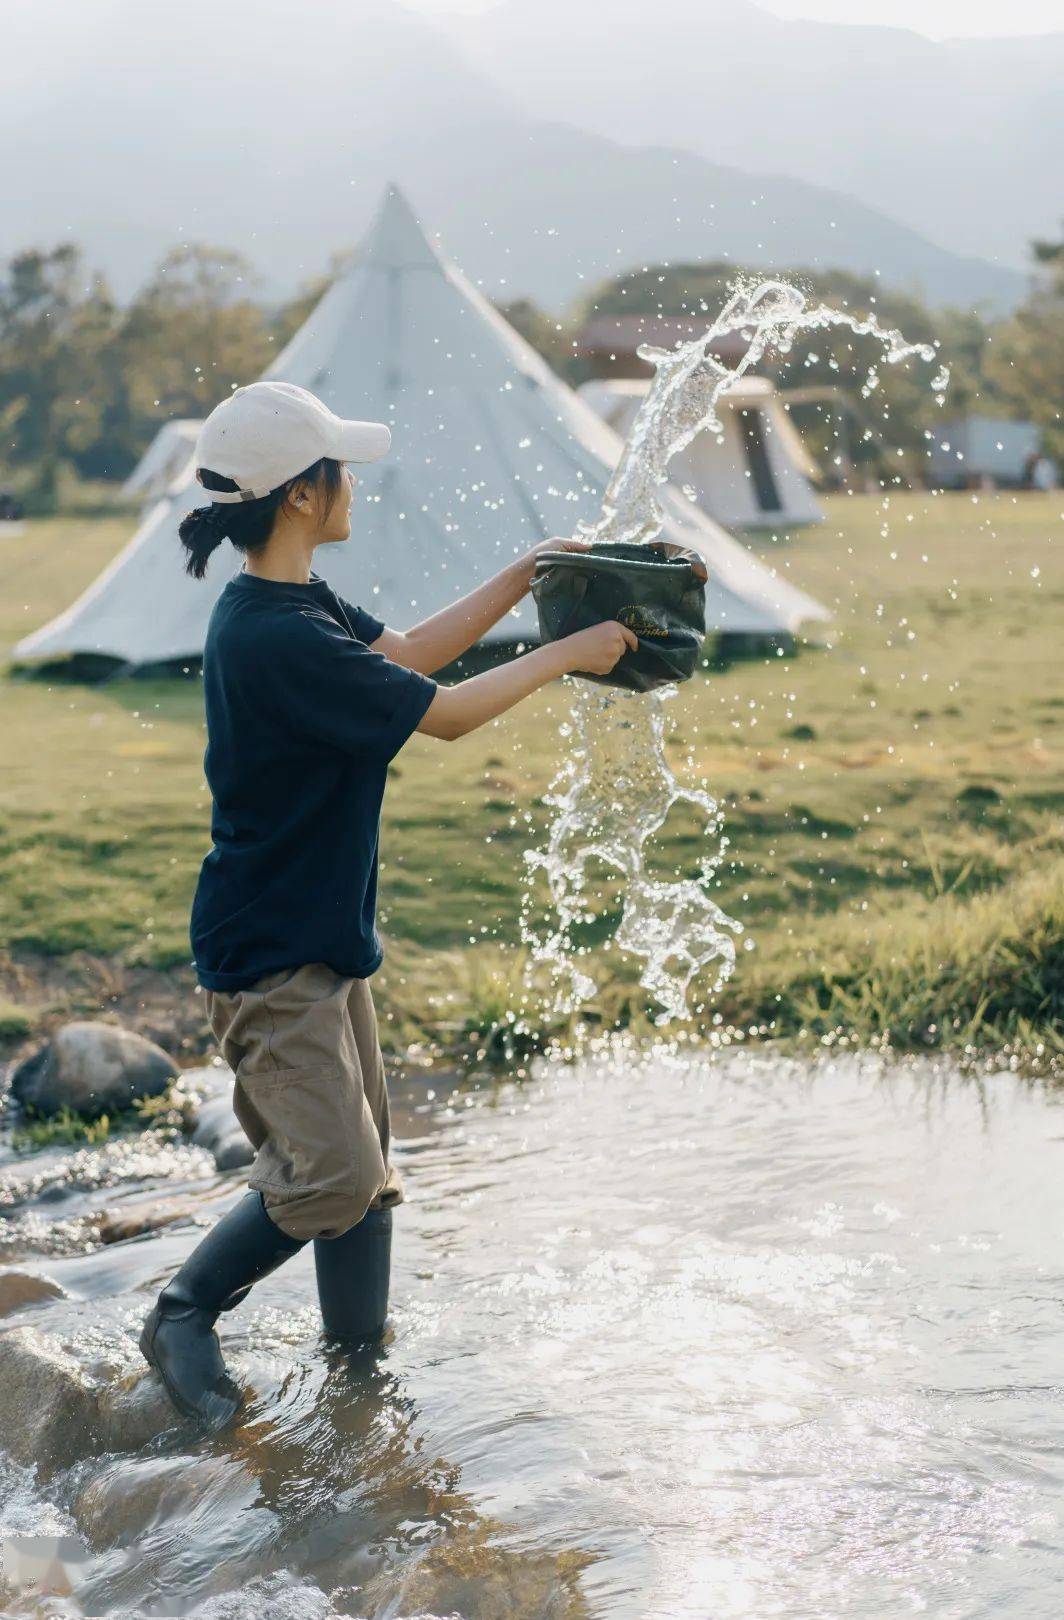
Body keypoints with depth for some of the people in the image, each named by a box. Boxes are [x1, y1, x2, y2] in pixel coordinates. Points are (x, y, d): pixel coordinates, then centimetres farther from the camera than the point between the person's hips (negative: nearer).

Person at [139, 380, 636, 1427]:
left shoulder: (295, 604, 6)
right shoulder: (275, 638, -25)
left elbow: (403, 654, 20)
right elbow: (442, 714, -18)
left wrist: (525, 576, 16)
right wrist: (567, 655, -5)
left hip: (326, 938, 10)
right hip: (267, 956, -10)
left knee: (363, 1167, 13)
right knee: (333, 1177, -10)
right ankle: (184, 1316, 8)